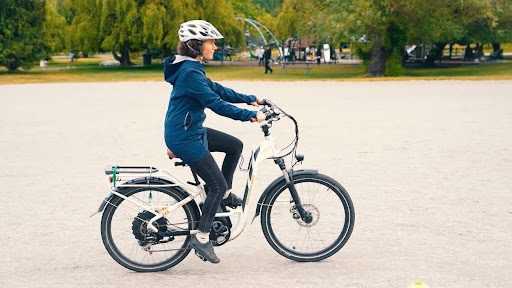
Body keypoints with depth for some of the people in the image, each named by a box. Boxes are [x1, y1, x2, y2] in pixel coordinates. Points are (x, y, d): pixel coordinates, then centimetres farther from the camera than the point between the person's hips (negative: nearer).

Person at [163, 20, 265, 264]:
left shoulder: (192, 69, 9)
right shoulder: (190, 73, -24)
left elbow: (217, 89, 15)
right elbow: (216, 104, -28)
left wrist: (250, 99, 12)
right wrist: (251, 115, -25)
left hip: (192, 131, 10)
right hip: (184, 138, -10)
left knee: (235, 145, 15)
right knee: (217, 185, -4)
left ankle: (225, 195, 25)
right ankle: (202, 238, 3)